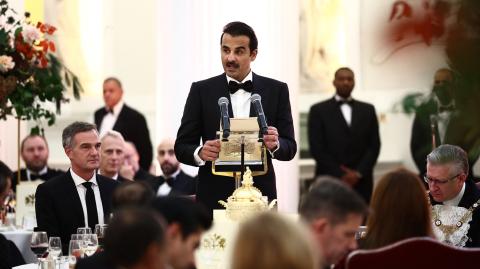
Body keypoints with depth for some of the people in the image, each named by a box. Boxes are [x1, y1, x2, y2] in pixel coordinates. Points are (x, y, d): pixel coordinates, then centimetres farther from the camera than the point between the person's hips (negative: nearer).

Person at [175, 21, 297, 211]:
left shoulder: (276, 90, 4)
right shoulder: (201, 91, 2)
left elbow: (290, 148, 3)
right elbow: (182, 147, 1)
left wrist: (275, 144, -20)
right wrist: (200, 153, -21)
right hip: (214, 199, -1)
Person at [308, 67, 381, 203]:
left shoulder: (368, 110, 14)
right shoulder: (318, 110, 5)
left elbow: (374, 145, 8)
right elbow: (316, 148, -3)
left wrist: (358, 173, -6)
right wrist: (341, 175, -9)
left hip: (361, 183, 3)